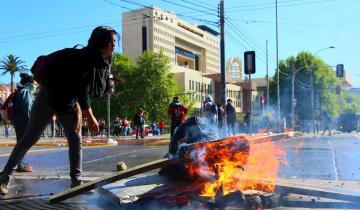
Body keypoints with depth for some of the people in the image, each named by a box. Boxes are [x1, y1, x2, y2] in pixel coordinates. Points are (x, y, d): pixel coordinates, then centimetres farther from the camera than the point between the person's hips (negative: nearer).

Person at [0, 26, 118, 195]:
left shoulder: (103, 64, 2)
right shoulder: (84, 58, -25)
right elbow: (81, 90, -27)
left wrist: (77, 109, -2)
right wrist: (91, 117, -23)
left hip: (70, 101, 8)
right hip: (51, 96, -8)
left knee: (76, 141, 2)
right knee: (30, 138, 0)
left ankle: (76, 181, 9)